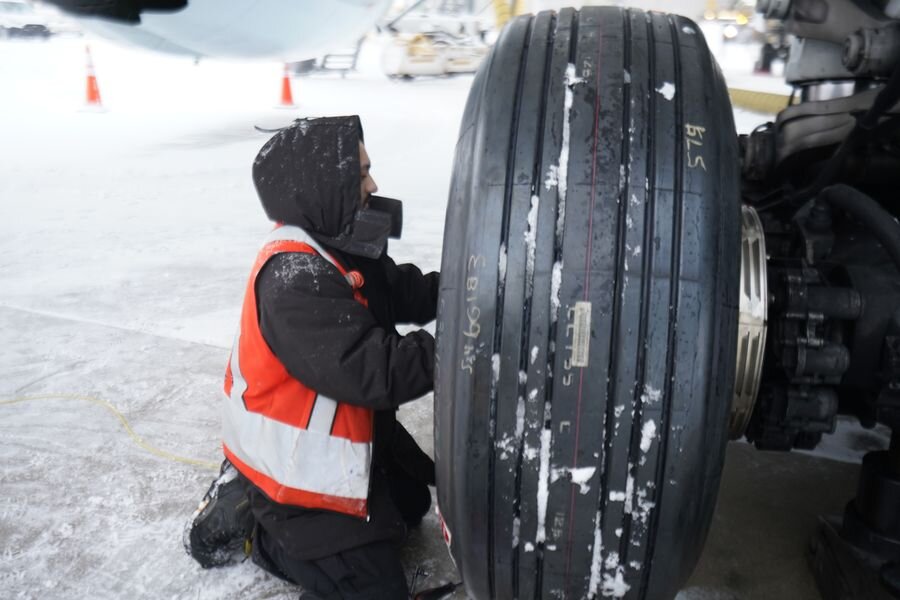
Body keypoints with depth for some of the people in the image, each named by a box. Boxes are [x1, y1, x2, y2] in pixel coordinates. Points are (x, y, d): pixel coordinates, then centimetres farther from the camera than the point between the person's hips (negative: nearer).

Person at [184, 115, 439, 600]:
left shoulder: (332, 244, -1)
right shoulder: (294, 278, -31)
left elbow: (407, 293, 2)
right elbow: (374, 372, -35)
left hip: (338, 443, 10)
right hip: (293, 466, -10)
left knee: (409, 504, 28)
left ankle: (257, 502, 23)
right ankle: (248, 519, 8)